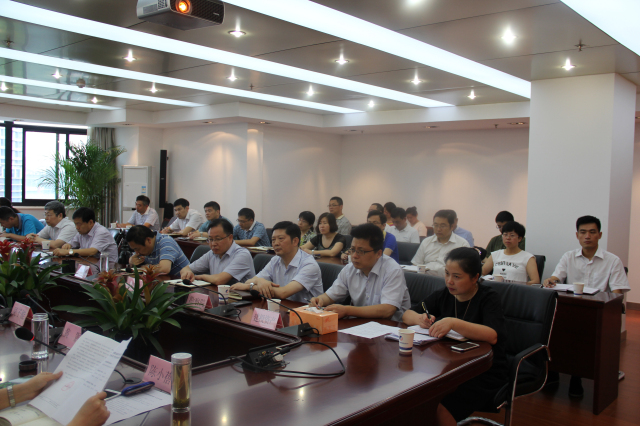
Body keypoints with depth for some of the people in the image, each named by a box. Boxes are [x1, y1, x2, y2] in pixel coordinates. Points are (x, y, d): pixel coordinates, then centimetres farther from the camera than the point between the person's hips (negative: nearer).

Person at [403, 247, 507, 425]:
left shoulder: (488, 299, -8)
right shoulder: (444, 295, 7)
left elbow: (493, 336, -26)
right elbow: (407, 314, 11)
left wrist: (454, 323, -37)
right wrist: (420, 319, -12)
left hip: (484, 375, -5)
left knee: (439, 410, -28)